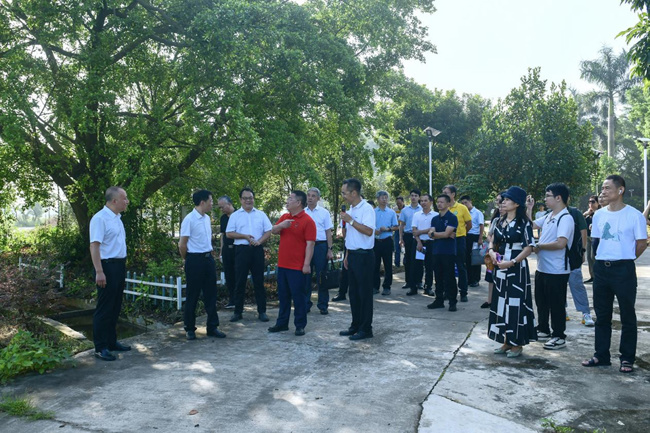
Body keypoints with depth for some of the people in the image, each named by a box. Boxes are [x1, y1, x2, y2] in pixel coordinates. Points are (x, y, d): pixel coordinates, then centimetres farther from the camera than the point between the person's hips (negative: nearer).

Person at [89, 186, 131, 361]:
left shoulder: (117, 218, 14)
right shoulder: (100, 218, -15)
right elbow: (94, 245, -20)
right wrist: (99, 272, -25)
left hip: (119, 266, 9)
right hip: (108, 266, -9)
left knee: (115, 308, 16)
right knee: (104, 309, -2)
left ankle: (111, 342, 27)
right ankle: (100, 348, 7)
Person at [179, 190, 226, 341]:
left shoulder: (207, 218, 9)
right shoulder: (189, 219, -14)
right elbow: (182, 244, -11)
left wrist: (209, 254, 14)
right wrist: (187, 259, 2)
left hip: (208, 258, 7)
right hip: (195, 260, -7)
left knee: (211, 294, 10)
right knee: (192, 296, 4)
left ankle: (212, 327, 20)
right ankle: (190, 328, 18)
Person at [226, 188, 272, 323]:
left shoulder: (261, 214, 10)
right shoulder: (235, 215, 6)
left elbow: (268, 231, 5)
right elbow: (229, 233, -1)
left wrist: (259, 241, -12)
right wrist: (245, 236, -11)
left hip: (257, 250, 1)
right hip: (241, 250, -1)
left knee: (259, 281, 5)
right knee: (240, 281, 3)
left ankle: (262, 311, 12)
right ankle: (238, 311, 13)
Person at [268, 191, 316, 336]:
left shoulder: (308, 220, -12)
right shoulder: (284, 217, 11)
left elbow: (310, 244, -15)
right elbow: (273, 231, 5)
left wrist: (307, 264, -19)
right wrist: (281, 225, -17)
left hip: (298, 266, -7)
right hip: (282, 264, 7)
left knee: (298, 296, 3)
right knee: (283, 295, 15)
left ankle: (300, 325, 14)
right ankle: (282, 323, 26)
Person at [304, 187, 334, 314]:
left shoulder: (324, 212, 4)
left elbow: (328, 232, 3)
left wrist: (329, 250, -3)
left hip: (320, 246, -2)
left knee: (321, 277, 3)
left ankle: (323, 305, 12)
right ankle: (306, 305, 18)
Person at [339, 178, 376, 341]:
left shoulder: (366, 208, -14)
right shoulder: (351, 209, 14)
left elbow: (369, 231, -26)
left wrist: (350, 220, -22)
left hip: (364, 256, -9)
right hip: (353, 255, 9)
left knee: (364, 293, 0)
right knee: (353, 292, 15)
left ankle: (366, 329, 9)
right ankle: (355, 325, 26)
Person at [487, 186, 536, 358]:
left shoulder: (524, 222, -7)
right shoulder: (501, 221, 11)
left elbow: (529, 247, -13)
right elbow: (493, 242, 17)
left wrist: (512, 262, -20)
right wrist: (491, 251, -5)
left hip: (517, 269, -6)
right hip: (500, 268, 7)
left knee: (515, 304, -2)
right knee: (501, 303, 10)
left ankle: (517, 344, 10)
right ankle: (506, 342, 21)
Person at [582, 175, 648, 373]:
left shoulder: (634, 215, -8)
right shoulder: (599, 215, 7)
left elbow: (642, 243, -2)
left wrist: (624, 259, 5)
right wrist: (601, 259, 9)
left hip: (624, 270, -5)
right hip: (601, 268, 5)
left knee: (627, 316, 5)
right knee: (602, 315, 12)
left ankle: (627, 359, 16)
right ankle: (601, 355, 22)